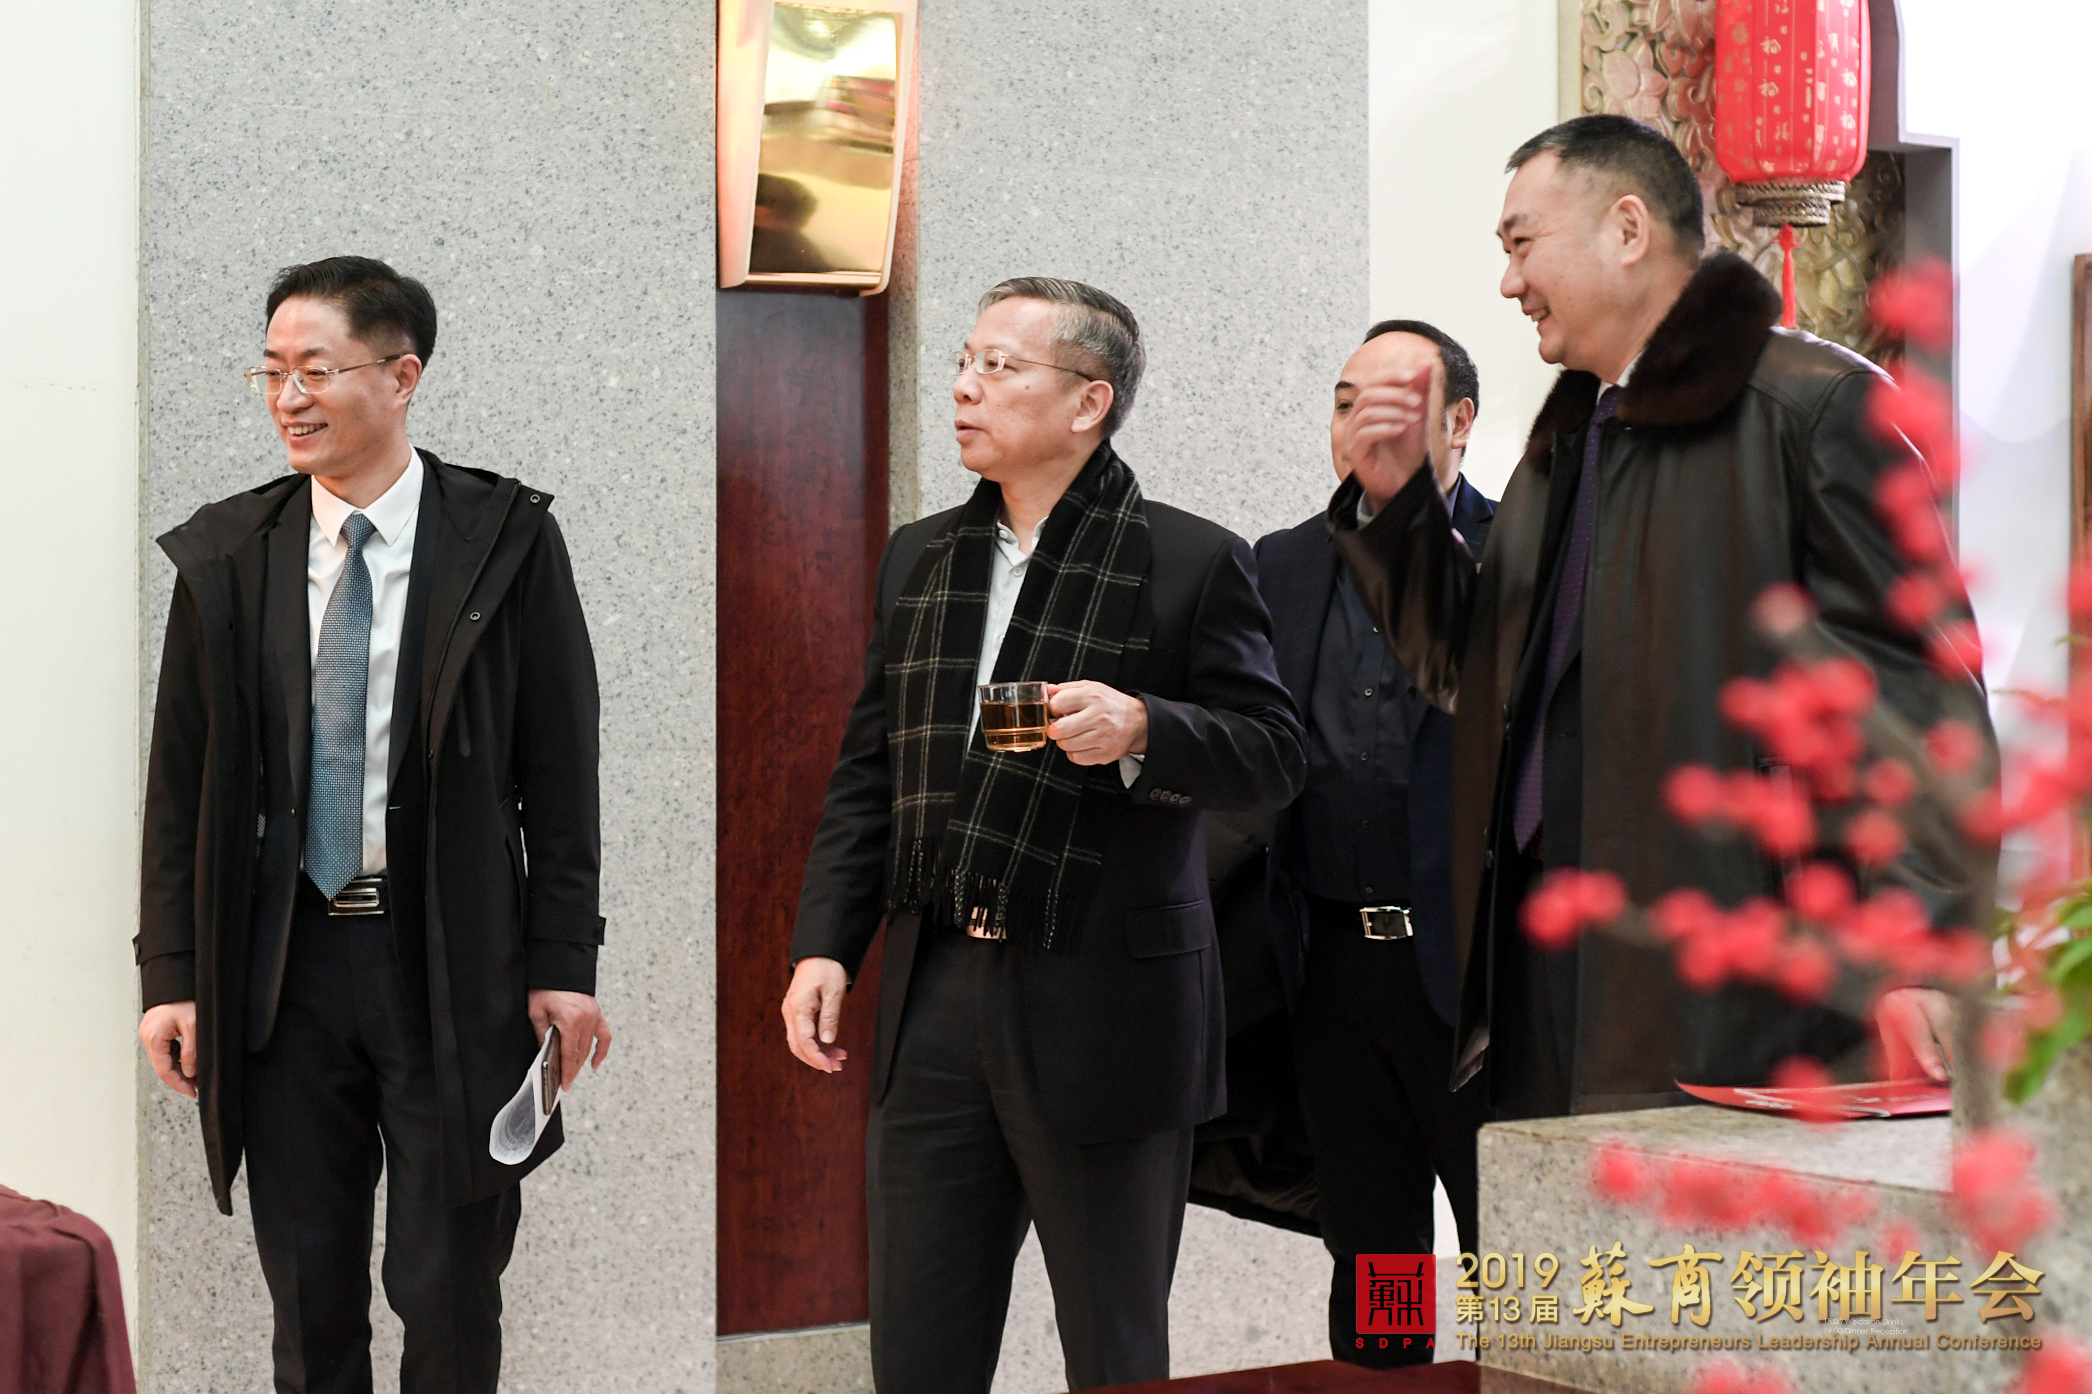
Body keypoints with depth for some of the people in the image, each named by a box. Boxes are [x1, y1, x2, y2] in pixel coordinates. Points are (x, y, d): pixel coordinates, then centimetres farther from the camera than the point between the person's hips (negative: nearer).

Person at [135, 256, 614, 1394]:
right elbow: (180, 778, 6)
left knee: (451, 1299, 6)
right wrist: (171, 974, 0)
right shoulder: (224, 555, 5)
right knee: (308, 1298, 11)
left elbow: (560, 767, -2)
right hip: (283, 966, 3)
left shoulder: (505, 539, -3)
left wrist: (562, 961, -6)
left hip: (455, 966, -2)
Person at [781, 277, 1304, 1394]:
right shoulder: (918, 558, 13)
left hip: (1104, 1017, -5)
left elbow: (1275, 757, -5)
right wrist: (823, 945, 6)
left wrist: (1144, 731, -23)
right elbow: (867, 771, 16)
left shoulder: (1192, 563, -4)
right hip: (933, 1003, 5)